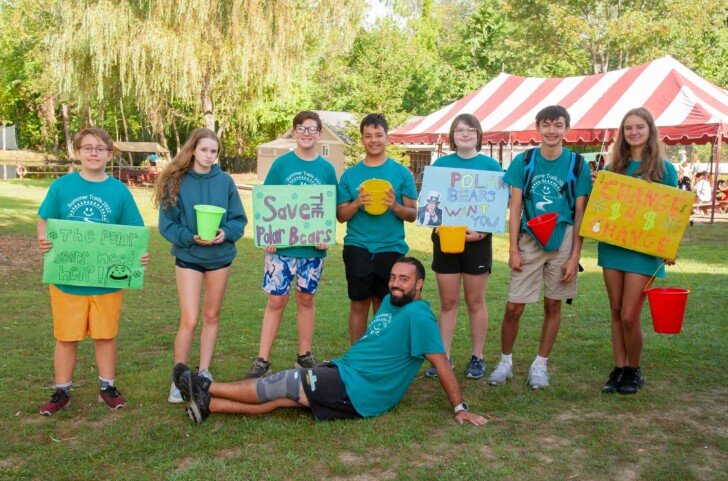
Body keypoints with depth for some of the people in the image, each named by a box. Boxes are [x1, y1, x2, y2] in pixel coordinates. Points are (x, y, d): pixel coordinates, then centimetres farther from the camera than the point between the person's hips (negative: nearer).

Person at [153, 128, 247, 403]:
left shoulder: (225, 181, -1)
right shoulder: (175, 181, -6)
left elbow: (239, 219, 2)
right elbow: (167, 224, -6)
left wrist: (226, 233, -18)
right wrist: (191, 237, -21)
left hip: (220, 256, 3)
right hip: (188, 257, -3)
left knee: (212, 316, 12)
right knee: (189, 320, -8)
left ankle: (204, 372, 25)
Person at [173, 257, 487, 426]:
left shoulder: (417, 315, -17)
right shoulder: (389, 302, 12)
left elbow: (441, 362, -19)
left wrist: (460, 408, -19)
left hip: (355, 391, -8)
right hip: (344, 371, 8)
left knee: (279, 386, -5)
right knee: (280, 397, 0)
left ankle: (205, 389, 5)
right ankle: (208, 404, 2)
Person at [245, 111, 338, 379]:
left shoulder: (326, 169, 4)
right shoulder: (281, 164, 0)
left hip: (313, 246, 2)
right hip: (281, 245, -1)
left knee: (306, 299, 13)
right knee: (276, 301, 0)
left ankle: (304, 355, 25)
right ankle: (262, 360, 6)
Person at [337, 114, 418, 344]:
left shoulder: (401, 173, 4)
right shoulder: (350, 175, 8)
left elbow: (413, 214, 3)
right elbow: (340, 216, 7)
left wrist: (395, 206, -17)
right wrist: (356, 204, -13)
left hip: (391, 248, -1)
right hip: (358, 248, 1)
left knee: (383, 306, 5)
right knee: (359, 304, 4)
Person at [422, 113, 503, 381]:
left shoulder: (490, 165, 1)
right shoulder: (441, 164, 6)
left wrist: (482, 231, -17)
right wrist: (437, 226, -11)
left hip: (477, 239, -2)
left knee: (475, 301, 7)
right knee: (448, 302, 7)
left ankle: (477, 357, 17)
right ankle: (444, 357, 14)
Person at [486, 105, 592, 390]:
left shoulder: (577, 165, 0)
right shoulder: (523, 161, 2)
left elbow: (580, 214, 0)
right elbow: (515, 208, 2)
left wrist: (575, 255, -6)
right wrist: (513, 249, -4)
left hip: (563, 241, 0)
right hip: (529, 239, 0)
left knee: (553, 305, 9)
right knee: (514, 307, -2)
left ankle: (540, 365, 23)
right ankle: (505, 361, 17)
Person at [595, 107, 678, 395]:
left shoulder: (664, 169, -1)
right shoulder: (614, 167, 8)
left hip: (644, 250, -4)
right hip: (612, 245, 4)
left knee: (630, 317, -5)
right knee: (616, 312, 10)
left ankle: (634, 371, 15)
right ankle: (619, 368, 21)